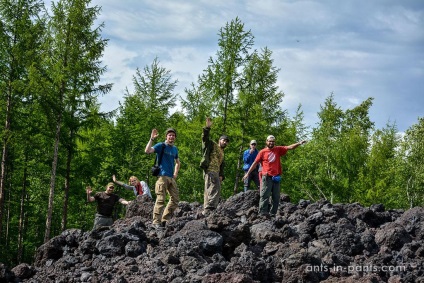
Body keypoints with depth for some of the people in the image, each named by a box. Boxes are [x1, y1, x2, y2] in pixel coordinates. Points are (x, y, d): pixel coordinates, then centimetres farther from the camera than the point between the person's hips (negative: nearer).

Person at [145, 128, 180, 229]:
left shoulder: (175, 149, 17)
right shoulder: (161, 146, -3)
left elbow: (177, 162, 32)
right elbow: (147, 151, -19)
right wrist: (152, 139, -25)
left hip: (171, 178, 7)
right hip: (162, 176, -7)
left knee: (175, 199, 7)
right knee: (160, 199, -12)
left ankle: (164, 220, 14)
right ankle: (156, 222, -12)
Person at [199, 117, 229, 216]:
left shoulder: (222, 153, 28)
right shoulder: (212, 145, 6)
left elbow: (221, 166, 26)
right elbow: (205, 138, -10)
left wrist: (221, 175, 12)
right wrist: (207, 128, -22)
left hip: (216, 173, 9)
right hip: (210, 170, -9)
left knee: (209, 191, 9)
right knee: (215, 190, -20)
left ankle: (206, 210, 11)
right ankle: (209, 208, -27)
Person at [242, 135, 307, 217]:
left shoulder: (278, 150, 9)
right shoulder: (262, 152, 3)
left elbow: (290, 147, 3)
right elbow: (255, 163, 6)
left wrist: (299, 143, -12)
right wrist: (248, 173, 5)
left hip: (276, 177, 4)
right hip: (267, 178, -3)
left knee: (276, 197, 6)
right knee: (264, 196, -10)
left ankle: (272, 213, 12)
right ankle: (262, 213, -14)